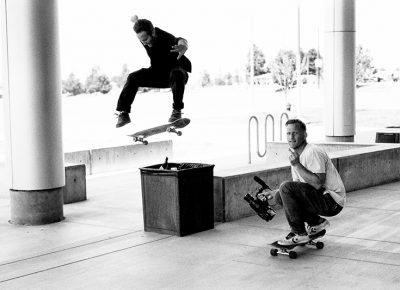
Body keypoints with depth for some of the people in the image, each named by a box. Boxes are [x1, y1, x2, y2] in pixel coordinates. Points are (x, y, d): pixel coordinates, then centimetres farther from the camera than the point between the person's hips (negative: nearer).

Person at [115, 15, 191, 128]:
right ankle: (123, 113, -11)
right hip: (157, 74, 5)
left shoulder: (165, 38, -34)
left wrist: (182, 45, -77)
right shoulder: (143, 34, -16)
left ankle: (177, 111, -27)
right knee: (133, 77, -16)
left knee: (176, 74, -40)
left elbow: (180, 41, -60)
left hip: (176, 70, -5)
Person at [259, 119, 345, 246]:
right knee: (279, 196, 6)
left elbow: (318, 183, -27)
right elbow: (296, 186, 22)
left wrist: (297, 165, -25)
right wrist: (271, 193, 12)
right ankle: (316, 222, 10)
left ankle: (299, 233, -12)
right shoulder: (295, 154, 12)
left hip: (332, 201, -9)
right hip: (321, 200, 9)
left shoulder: (313, 152, -17)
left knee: (286, 187, -20)